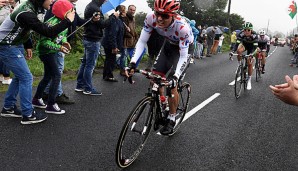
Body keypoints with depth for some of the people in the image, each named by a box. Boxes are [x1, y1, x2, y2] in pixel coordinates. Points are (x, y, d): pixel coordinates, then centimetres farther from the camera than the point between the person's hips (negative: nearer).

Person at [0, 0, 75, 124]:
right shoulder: (27, 13, -29)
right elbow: (48, 33, -30)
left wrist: (28, 46, 12)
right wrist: (68, 21, -23)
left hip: (15, 44, 10)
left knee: (20, 76, 14)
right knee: (26, 77, -8)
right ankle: (28, 115, 1)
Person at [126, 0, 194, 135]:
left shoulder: (182, 27, -38)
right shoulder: (151, 18, -28)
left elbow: (183, 56, -30)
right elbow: (142, 41, -20)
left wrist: (175, 76, -43)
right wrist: (133, 63, -32)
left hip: (184, 48, -4)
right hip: (168, 45, 5)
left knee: (171, 84, -15)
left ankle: (171, 119, 5)